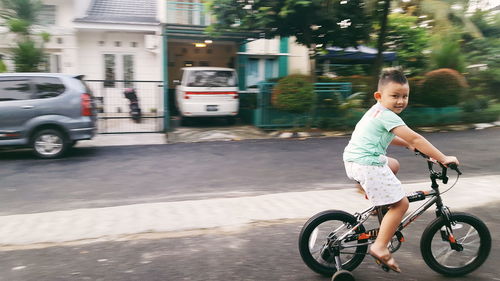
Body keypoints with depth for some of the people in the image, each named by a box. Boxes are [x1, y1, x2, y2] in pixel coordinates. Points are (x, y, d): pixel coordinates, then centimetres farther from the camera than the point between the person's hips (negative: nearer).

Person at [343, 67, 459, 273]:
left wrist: (408, 144, 30)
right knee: (401, 203, -3)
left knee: (393, 165, 34)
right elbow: (415, 139, -16)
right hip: (368, 165, -10)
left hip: (353, 160, 10)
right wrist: (443, 159, -12)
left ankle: (374, 196, 28)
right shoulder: (387, 116, -12)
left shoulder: (376, 111, 18)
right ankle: (380, 248, -2)